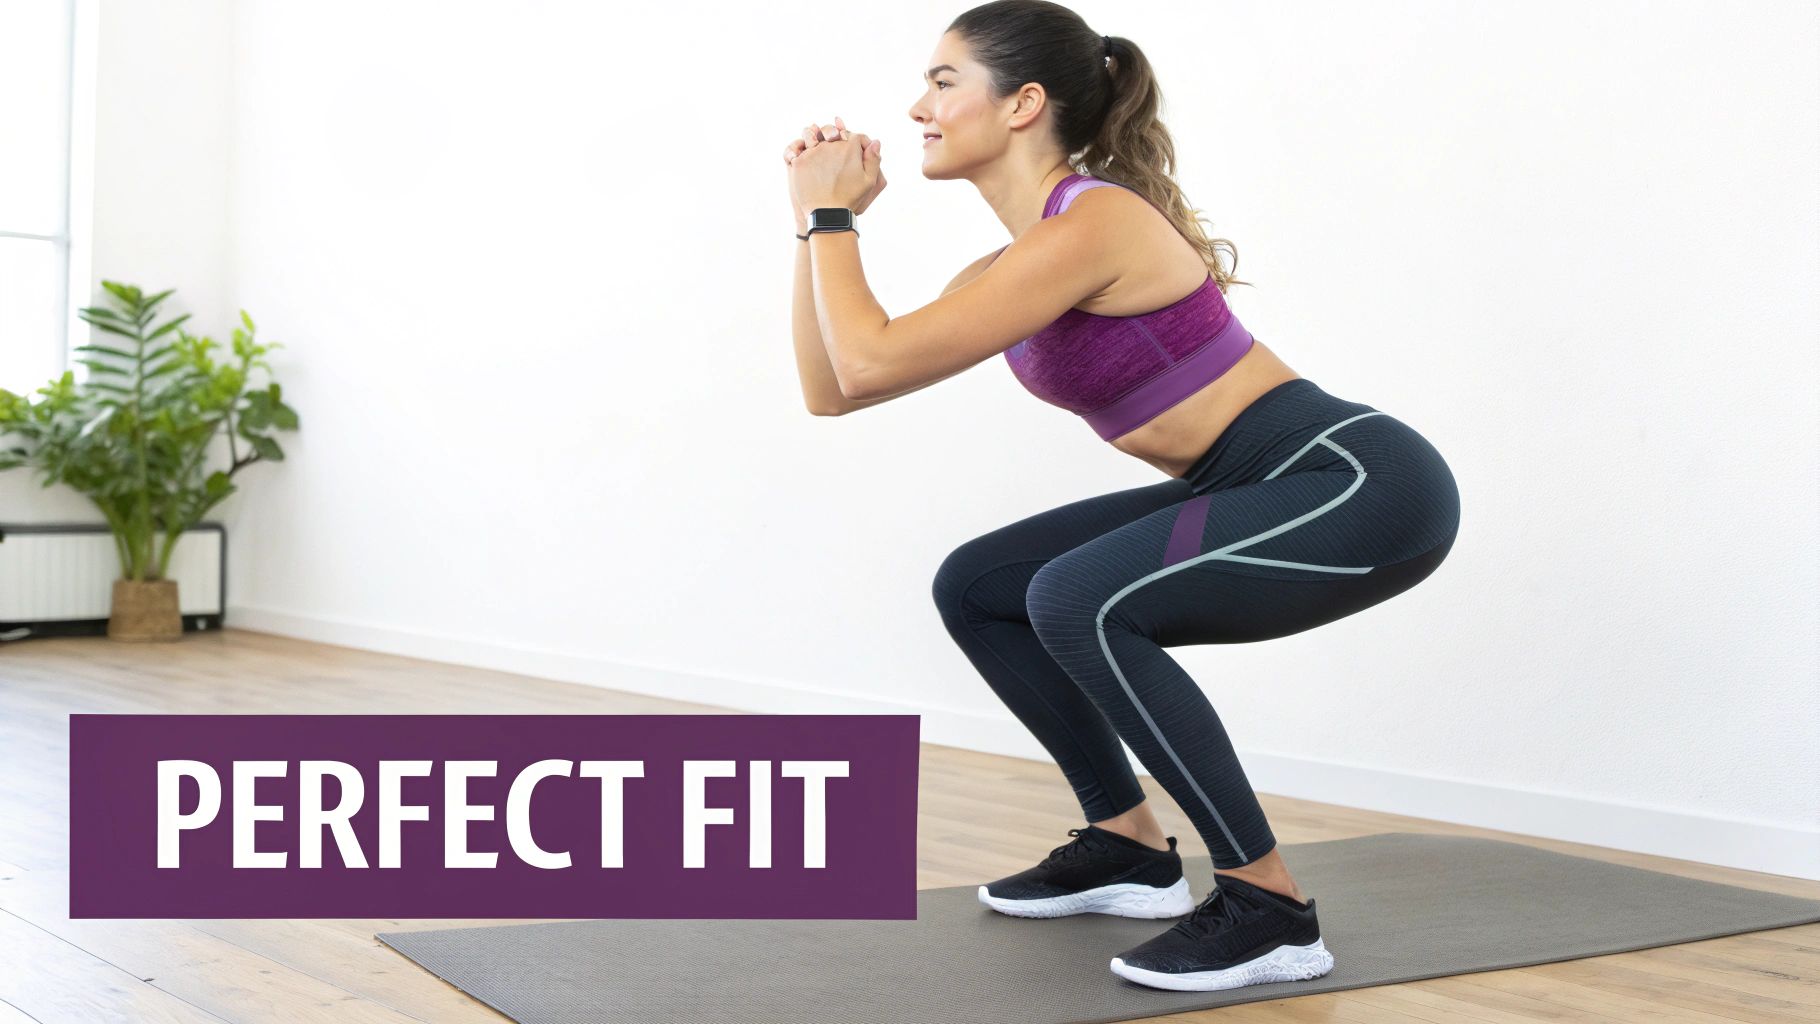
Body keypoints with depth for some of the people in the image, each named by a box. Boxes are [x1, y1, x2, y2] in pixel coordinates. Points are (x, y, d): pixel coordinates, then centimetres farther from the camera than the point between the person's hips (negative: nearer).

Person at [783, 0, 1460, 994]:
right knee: (975, 587, 8)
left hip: (1363, 486, -9)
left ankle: (1269, 907, -15)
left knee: (1078, 601, -28)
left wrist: (832, 215, -9)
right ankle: (1128, 845, 19)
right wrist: (815, 216, 7)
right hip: (1261, 491, 9)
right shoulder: (1011, 268, 8)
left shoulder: (1090, 225, -20)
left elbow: (874, 362, -23)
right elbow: (831, 388, 11)